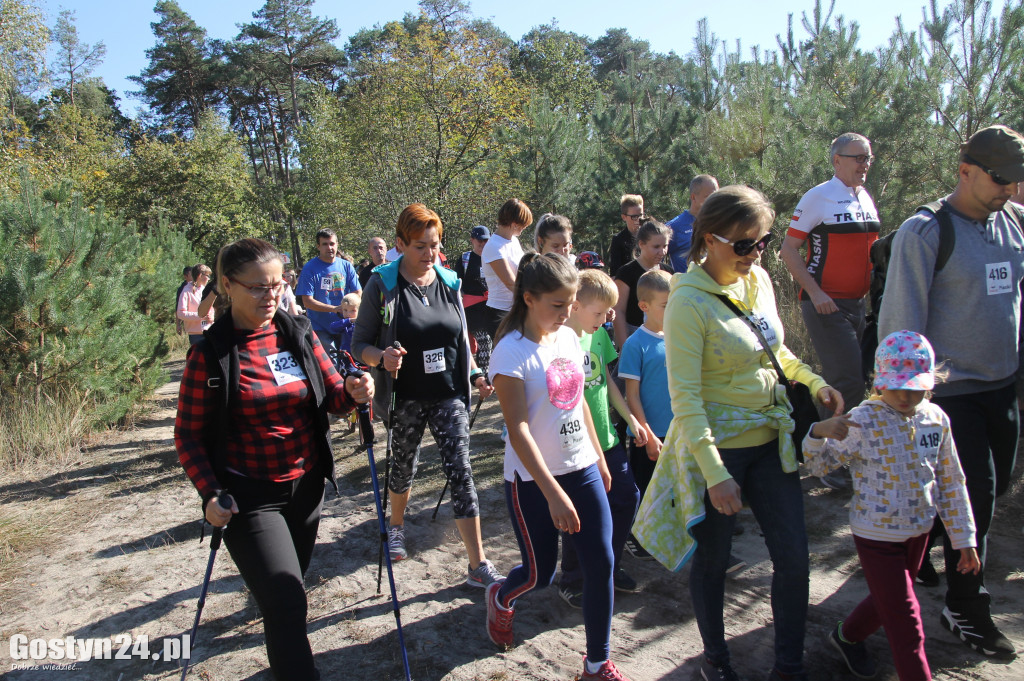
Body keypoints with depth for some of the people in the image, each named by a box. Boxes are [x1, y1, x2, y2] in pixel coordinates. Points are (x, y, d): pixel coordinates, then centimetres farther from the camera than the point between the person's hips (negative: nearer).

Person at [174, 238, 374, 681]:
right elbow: (188, 434, -7)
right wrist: (210, 493, -17)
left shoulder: (299, 334, -1)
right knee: (287, 603, -9)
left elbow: (332, 396, 2)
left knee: (286, 587, 22)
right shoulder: (211, 353, -13)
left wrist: (352, 391, -20)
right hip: (250, 495, -4)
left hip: (307, 485, 5)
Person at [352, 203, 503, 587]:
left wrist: (475, 375, 1)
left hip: (448, 396, 2)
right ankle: (397, 526, 49)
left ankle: (479, 566, 2)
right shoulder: (382, 286, -9)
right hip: (405, 399, -1)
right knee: (405, 467, 18)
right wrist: (381, 357, -27)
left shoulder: (449, 282, 2)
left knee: (461, 473, -3)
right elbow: (359, 343, -7)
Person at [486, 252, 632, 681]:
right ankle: (501, 598, 45)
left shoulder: (568, 337, 3)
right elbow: (518, 429, -21)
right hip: (532, 479, -6)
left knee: (601, 562, 4)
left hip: (582, 468, 6)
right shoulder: (512, 352, -18)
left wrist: (599, 458, 17)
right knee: (541, 573, 9)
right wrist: (553, 493, -23)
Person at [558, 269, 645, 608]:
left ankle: (609, 567, 35)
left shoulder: (600, 335, 5)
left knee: (627, 498, 15)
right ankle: (572, 583, 25)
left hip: (607, 437, 8)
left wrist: (630, 418, 16)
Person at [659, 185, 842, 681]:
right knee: (712, 561, 13)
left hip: (770, 440, 6)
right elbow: (685, 398, -21)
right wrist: (715, 474, -24)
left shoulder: (758, 279, 1)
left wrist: (814, 382, 2)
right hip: (718, 448, -6)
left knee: (794, 559, 10)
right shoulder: (688, 301, -19)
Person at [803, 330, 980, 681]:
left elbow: (951, 482, 5)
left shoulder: (936, 419, -5)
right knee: (905, 619, 2)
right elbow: (818, 465, -15)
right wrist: (819, 434, -37)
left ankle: (847, 635, 51)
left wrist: (963, 537, 8)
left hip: (919, 531, 6)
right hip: (877, 534, -6)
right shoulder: (862, 422, -20)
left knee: (888, 601, 25)